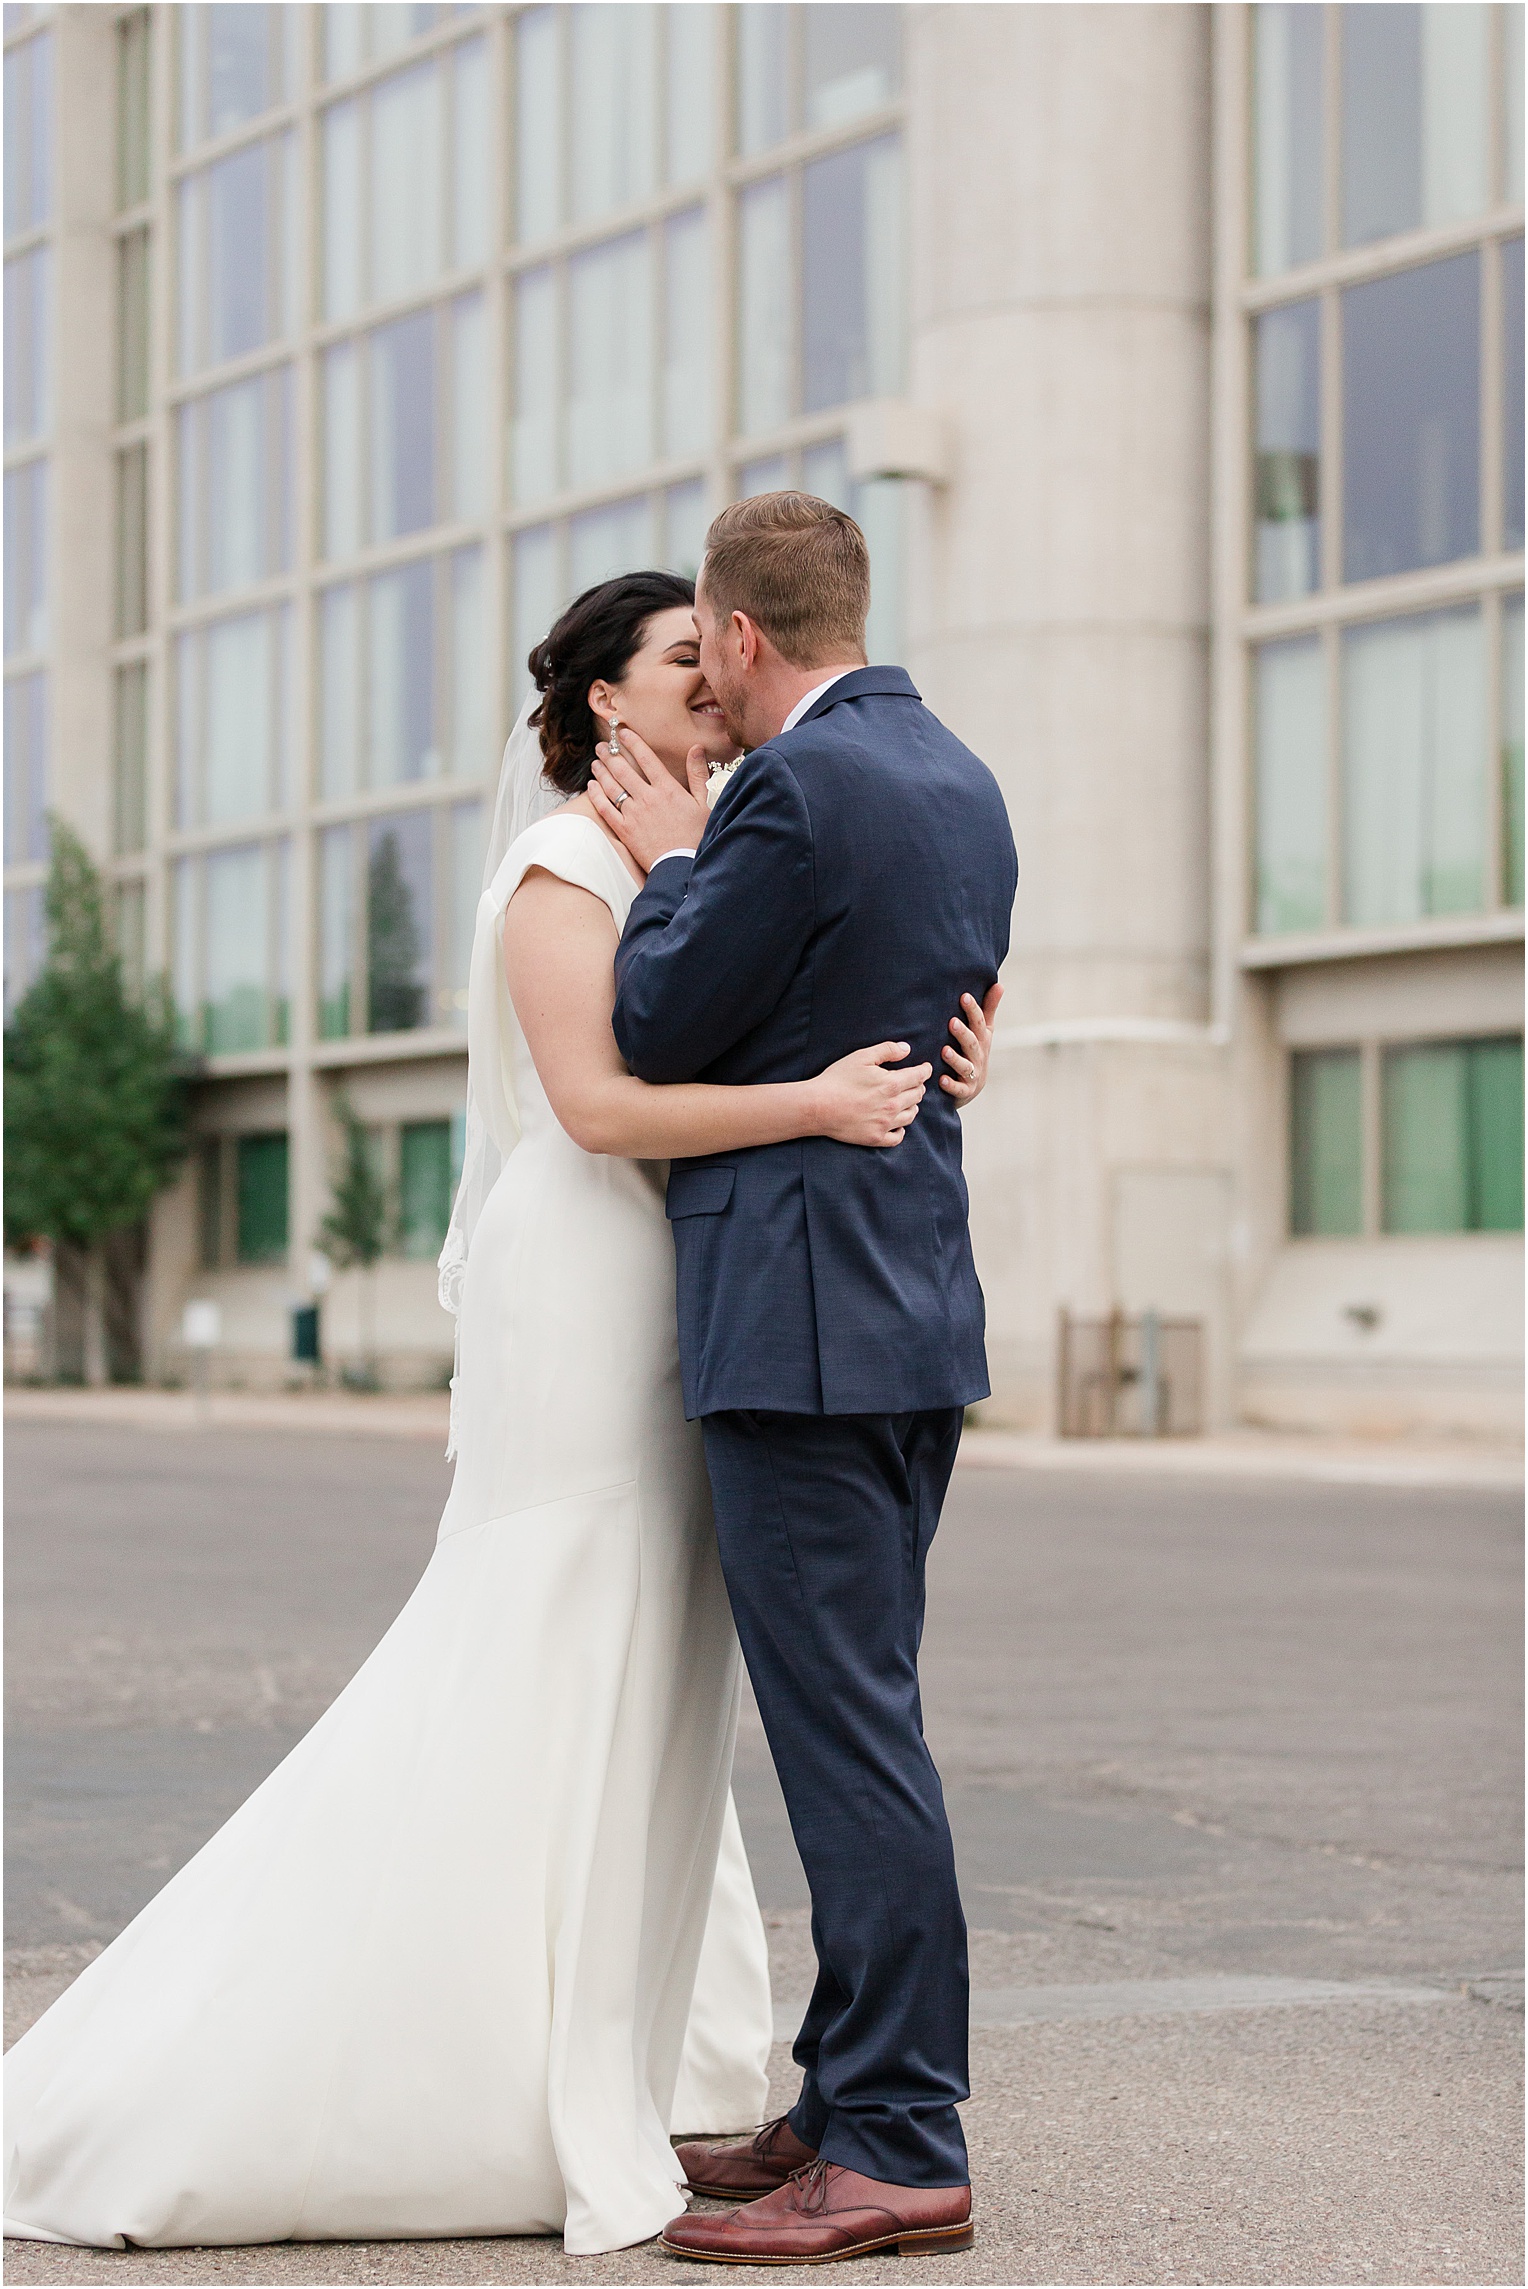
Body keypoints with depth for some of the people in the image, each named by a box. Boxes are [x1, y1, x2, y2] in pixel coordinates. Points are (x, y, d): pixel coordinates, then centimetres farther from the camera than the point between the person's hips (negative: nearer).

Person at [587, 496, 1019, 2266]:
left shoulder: (796, 789, -15)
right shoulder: (960, 782, 14)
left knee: (847, 1734, -7)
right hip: (917, 1316, 10)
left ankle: (898, 2153, -4)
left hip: (799, 1324, -10)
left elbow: (659, 1030, -11)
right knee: (856, 1727, 14)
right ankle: (855, 2106, 20)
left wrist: (671, 863, 4)